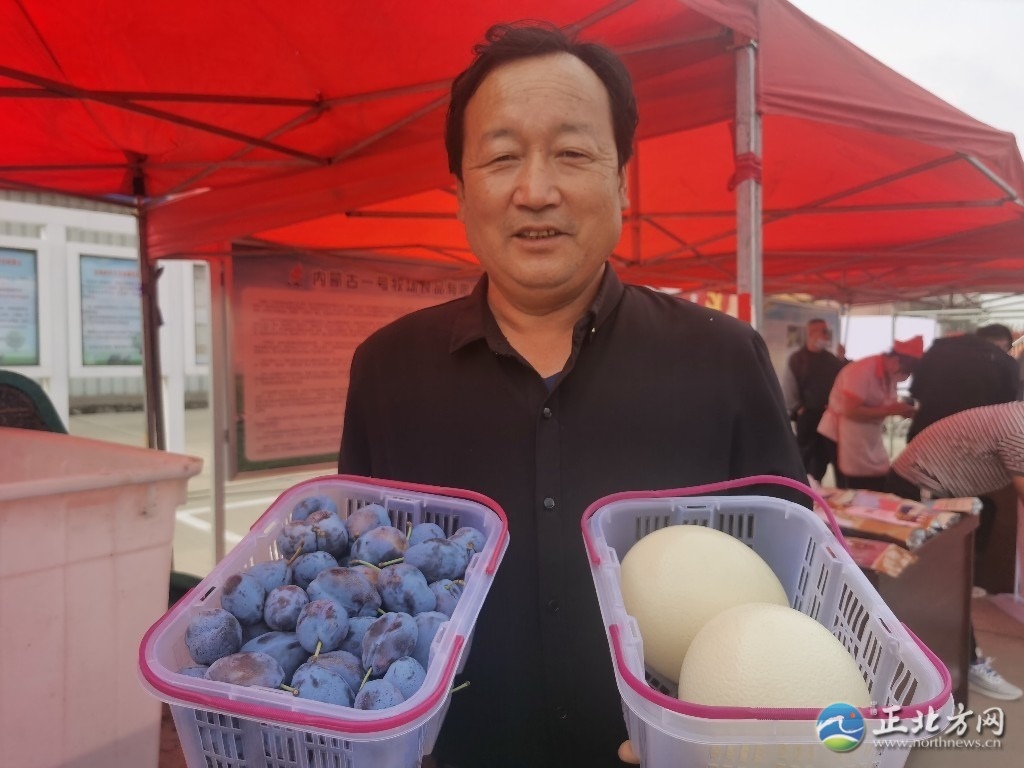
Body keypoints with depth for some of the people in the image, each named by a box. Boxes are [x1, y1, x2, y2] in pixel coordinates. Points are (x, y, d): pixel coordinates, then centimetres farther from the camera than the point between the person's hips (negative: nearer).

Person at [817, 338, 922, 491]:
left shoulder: (890, 375, 4)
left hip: (871, 441, 8)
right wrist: (888, 411, -23)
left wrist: (901, 410, -6)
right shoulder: (863, 371, -21)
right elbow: (851, 411, -26)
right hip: (844, 438, -8)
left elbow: (876, 408, 13)